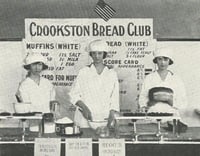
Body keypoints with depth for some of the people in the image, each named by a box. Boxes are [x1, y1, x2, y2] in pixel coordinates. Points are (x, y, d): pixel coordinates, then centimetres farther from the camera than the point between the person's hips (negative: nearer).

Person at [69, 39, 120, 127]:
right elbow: (74, 95, 3)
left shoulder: (112, 74, 7)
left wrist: (111, 116, -7)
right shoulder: (83, 72, 3)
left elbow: (114, 99, 6)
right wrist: (84, 108, -12)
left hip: (104, 118, 1)